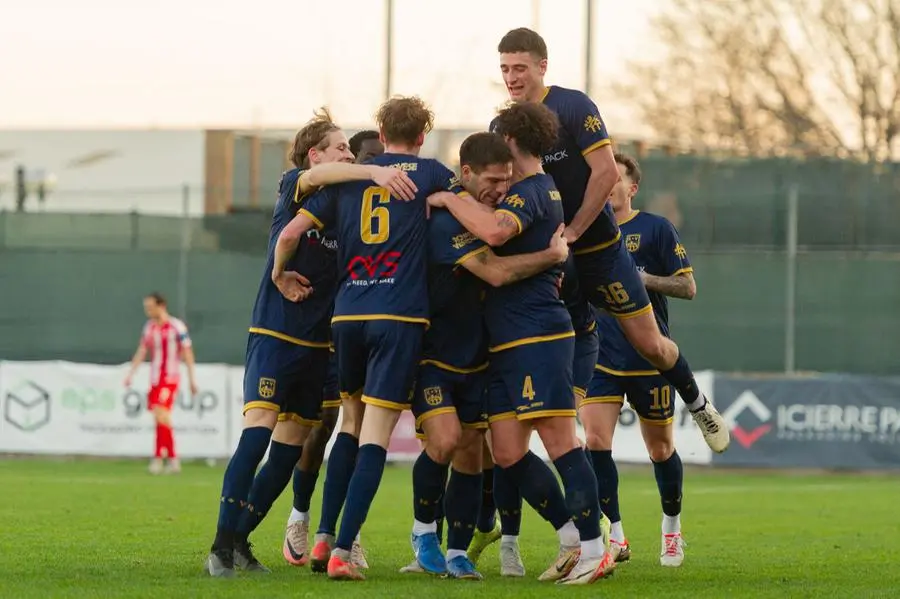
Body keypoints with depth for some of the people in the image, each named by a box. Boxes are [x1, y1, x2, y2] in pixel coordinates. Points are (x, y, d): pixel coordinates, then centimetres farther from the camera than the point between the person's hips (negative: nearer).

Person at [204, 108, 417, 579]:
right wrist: (374, 172, -41)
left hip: (318, 343, 6)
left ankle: (239, 541, 16)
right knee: (257, 433, -18)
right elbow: (317, 176, -27)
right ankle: (222, 547, -17)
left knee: (289, 452, 6)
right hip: (274, 334, -6)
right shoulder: (292, 188, -4)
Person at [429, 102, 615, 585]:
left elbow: (495, 230, -31)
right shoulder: (538, 190, 21)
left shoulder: (532, 191, -10)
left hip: (539, 336, -10)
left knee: (560, 443, -9)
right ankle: (572, 537, 12)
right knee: (507, 453, 6)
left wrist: (450, 199, -18)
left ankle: (593, 549, -7)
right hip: (507, 344, 10)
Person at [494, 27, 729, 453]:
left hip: (597, 246, -4)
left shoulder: (574, 107, -13)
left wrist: (572, 231, -19)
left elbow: (606, 171, -18)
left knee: (649, 344, 1)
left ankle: (697, 404, 28)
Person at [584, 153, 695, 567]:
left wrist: (646, 279, -19)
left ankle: (672, 526, 33)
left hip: (649, 359, -3)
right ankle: (614, 537, -8)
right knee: (596, 440, -15)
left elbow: (688, 287, -4)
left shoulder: (655, 229, -2)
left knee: (660, 449, 10)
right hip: (599, 358, 3)